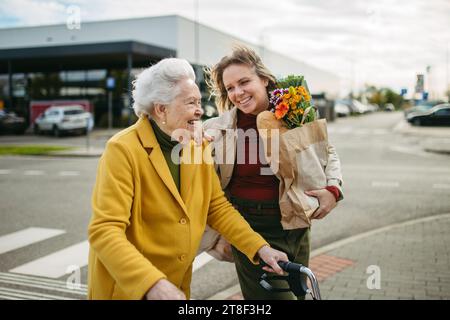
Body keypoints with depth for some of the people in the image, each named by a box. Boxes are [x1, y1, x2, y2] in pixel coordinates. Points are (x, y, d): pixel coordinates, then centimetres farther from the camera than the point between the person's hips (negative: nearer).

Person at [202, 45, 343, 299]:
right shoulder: (216, 130, -10)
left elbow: (328, 153, 13)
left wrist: (333, 188, -2)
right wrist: (213, 240, -4)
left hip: (298, 228, 4)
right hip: (252, 231, -3)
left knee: (298, 292, 19)